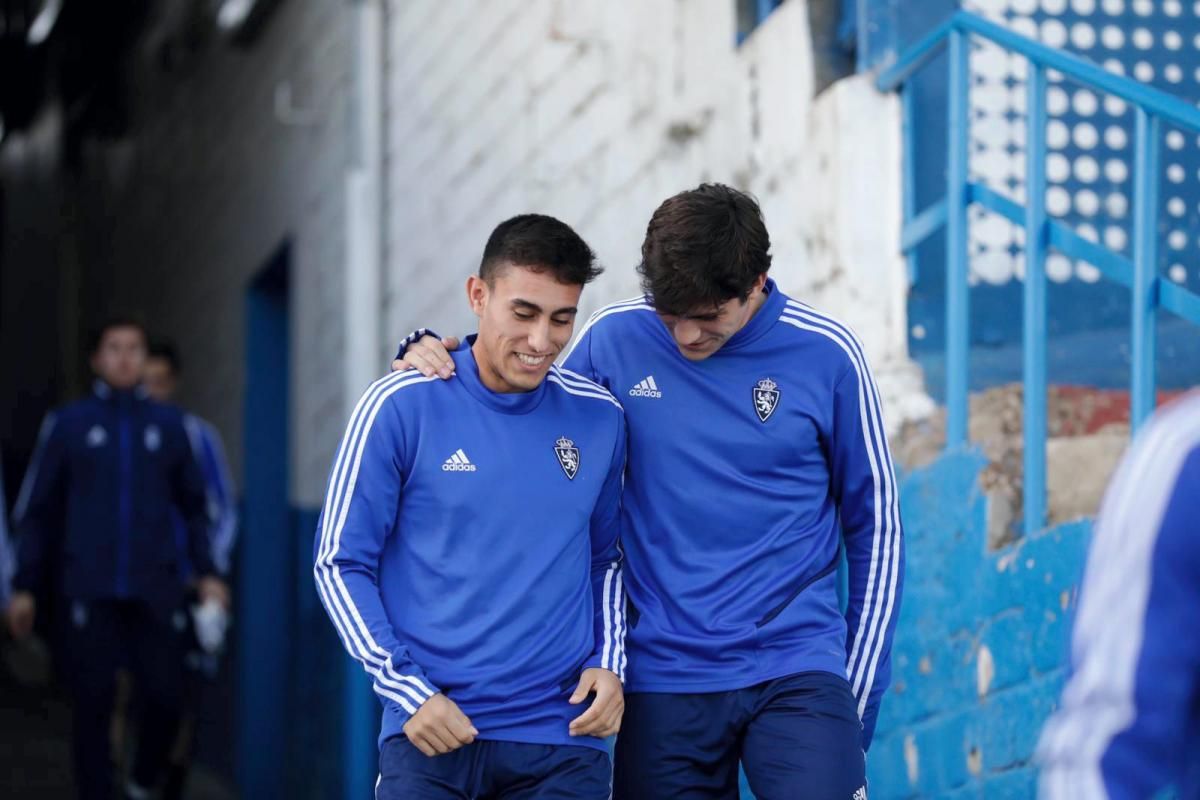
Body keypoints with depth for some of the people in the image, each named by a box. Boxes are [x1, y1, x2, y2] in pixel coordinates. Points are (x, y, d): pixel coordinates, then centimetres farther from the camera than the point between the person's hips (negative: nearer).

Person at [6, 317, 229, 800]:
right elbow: (36, 510, 6)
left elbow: (193, 504, 13)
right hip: (89, 592, -1)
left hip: (155, 591, 1)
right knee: (93, 705, 0)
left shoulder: (169, 425, 9)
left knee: (165, 697, -3)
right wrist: (25, 586, 2)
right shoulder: (69, 424, 5)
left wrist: (206, 572, 4)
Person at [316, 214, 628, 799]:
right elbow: (341, 563, -1)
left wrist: (609, 664, 4)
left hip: (563, 737, 2)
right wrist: (408, 690, -8)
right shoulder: (402, 406, -5)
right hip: (432, 730, -2)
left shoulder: (600, 418, 5)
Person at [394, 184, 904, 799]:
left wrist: (858, 692, 5)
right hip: (664, 682, 2)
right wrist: (431, 356, -2)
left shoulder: (825, 355, -2)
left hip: (796, 672, -2)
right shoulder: (615, 339, 0)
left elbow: (873, 524, 6)